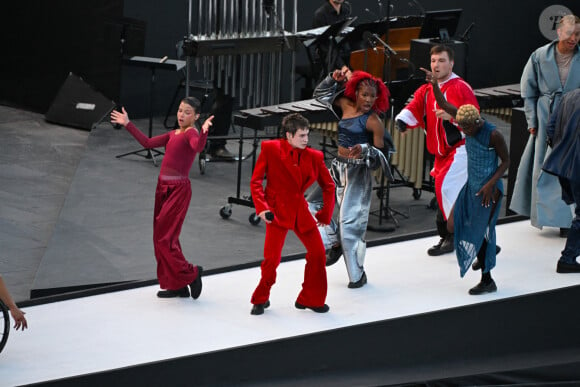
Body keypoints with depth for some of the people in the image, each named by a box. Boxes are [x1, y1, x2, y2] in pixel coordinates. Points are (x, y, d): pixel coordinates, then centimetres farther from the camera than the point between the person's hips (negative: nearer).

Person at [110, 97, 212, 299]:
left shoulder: (191, 133, -10)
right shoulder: (173, 134, 15)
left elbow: (198, 146, -32)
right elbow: (148, 142, 21)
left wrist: (204, 131, -51)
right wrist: (128, 125, 22)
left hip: (179, 189, -9)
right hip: (164, 187, 9)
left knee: (165, 238, -10)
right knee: (164, 238, 11)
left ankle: (190, 273, 4)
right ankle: (177, 286, 17)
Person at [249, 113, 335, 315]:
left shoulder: (313, 156, 1)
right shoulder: (270, 149, -8)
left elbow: (328, 185, 13)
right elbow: (255, 181, -5)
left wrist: (325, 214, 11)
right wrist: (261, 207, -15)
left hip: (300, 210, 5)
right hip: (277, 210, -5)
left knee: (318, 253, 1)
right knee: (272, 257, -13)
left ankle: (310, 299, 20)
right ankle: (261, 300, 10)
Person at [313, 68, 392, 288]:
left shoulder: (373, 121, -15)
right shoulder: (345, 105, 2)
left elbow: (380, 152, -14)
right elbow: (321, 95, 17)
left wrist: (364, 150, -32)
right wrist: (333, 79, 3)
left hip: (357, 172, -7)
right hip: (338, 166, 7)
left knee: (350, 221, -7)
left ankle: (358, 274, 5)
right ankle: (336, 246, 29)